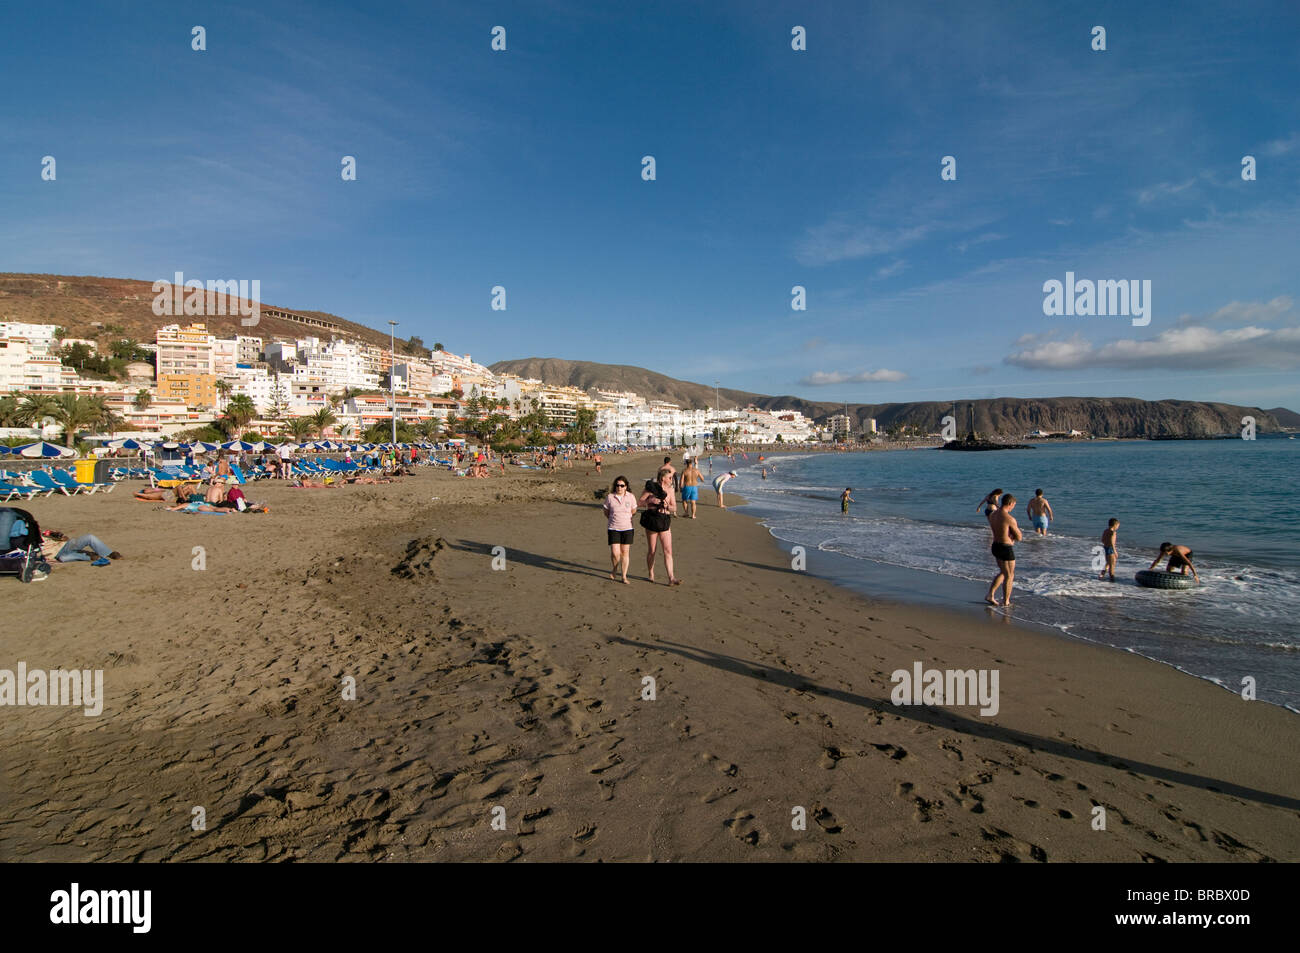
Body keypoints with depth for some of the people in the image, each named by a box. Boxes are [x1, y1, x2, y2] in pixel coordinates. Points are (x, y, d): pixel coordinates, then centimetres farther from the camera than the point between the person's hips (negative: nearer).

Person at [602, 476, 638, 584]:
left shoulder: (631, 497, -2)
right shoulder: (610, 497, -4)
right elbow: (606, 512, 9)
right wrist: (614, 519, 9)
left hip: (627, 528, 1)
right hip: (613, 528, -1)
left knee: (625, 552, 4)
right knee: (615, 553, -8)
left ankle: (624, 576, 15)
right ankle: (614, 570, 22)